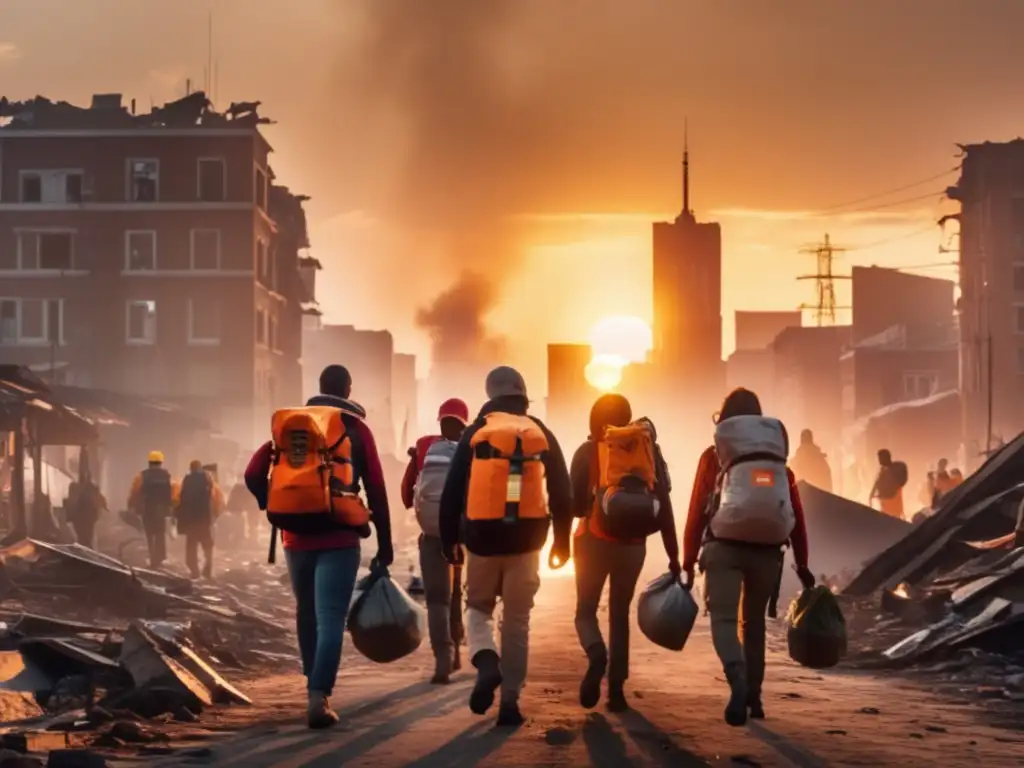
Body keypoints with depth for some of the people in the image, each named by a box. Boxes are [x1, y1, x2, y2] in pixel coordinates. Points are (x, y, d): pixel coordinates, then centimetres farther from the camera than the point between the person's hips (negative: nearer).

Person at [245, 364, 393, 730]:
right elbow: (376, 489, -3)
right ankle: (319, 696, -23)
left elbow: (254, 473, 0)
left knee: (307, 613, 21)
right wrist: (384, 542, 1)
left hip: (297, 537, 3)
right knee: (331, 619, -7)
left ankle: (315, 687, 30)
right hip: (339, 539, -3)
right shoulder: (357, 429, 1)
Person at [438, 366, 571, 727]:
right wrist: (562, 541, 14)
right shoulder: (542, 435, 7)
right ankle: (510, 700, 4)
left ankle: (487, 664, -13)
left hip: (482, 538, -1)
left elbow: (452, 491, 2)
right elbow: (561, 492, 7)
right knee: (517, 621, 9)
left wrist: (449, 539, 10)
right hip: (525, 540, 1)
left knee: (478, 608, 16)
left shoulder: (474, 434, 3)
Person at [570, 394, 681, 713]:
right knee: (619, 614, 14)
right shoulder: (647, 450, 1)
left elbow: (575, 504, -7)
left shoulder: (588, 451, -4)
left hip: (594, 541, -2)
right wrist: (673, 555, 2)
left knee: (586, 611, 11)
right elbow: (663, 504, -1)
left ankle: (597, 655, -22)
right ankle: (616, 690, 5)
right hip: (633, 543, 2)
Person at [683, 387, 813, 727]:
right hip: (767, 550, 3)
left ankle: (738, 682, -34)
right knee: (753, 622, 18)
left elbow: (697, 510, -1)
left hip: (724, 547, -3)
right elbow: (797, 516, 8)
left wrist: (688, 560, 1)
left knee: (724, 617, -7)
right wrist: (802, 564, 13)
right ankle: (753, 697, 18)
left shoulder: (714, 456, 4)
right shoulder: (777, 456, 11)